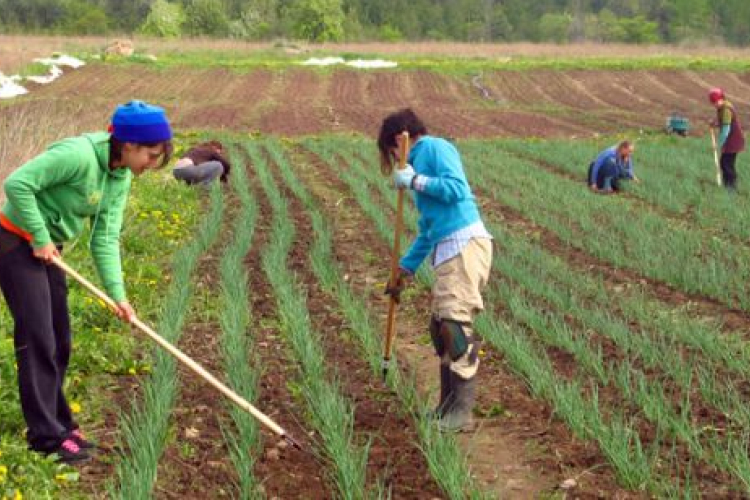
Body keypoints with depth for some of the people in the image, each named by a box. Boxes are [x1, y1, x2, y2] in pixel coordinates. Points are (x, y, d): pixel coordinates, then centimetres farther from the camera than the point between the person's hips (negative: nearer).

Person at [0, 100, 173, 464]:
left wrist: (117, 294, -10)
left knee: (59, 342, 12)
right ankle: (46, 435, 2)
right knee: (38, 340, -6)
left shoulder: (121, 178, -1)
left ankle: (56, 422, 25)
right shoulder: (79, 155, -27)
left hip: (47, 249, 9)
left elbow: (106, 238, -2)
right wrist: (40, 238, -22)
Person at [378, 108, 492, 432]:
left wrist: (416, 181, -9)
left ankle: (462, 414, -7)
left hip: (465, 245, -10)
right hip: (447, 251, 10)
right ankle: (448, 407, 21)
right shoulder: (419, 161, 25)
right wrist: (404, 270, 30)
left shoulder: (435, 147, 0)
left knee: (456, 327, -11)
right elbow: (427, 231, 28)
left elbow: (456, 189, -17)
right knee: (440, 327, 12)